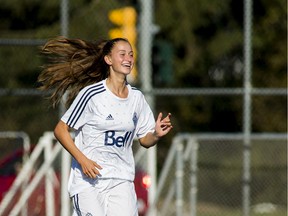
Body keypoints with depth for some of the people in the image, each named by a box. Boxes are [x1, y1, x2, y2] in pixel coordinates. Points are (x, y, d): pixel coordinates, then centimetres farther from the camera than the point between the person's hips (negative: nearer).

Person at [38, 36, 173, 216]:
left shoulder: (137, 97, 7)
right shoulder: (91, 94, -10)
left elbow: (145, 140, 14)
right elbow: (61, 130, -7)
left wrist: (157, 134, -9)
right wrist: (82, 160, -17)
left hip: (122, 181, 4)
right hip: (89, 179, -4)